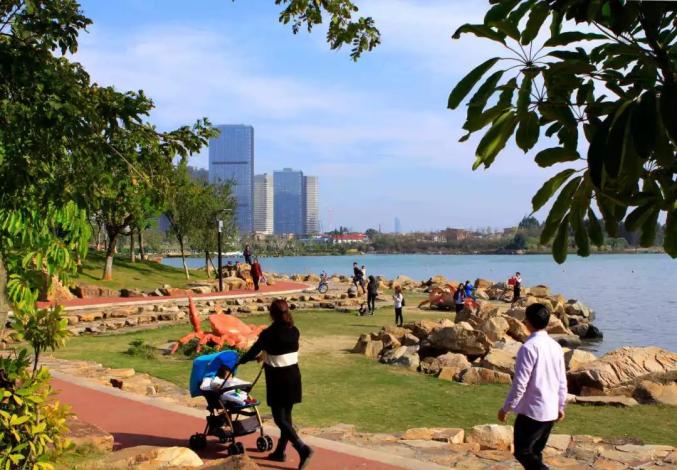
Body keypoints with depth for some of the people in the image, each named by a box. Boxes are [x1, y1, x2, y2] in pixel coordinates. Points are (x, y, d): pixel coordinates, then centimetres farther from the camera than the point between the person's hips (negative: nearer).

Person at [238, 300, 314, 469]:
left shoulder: (268, 334, -15)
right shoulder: (294, 332, 1)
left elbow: (254, 351, -3)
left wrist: (240, 361, 15)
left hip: (278, 379, -6)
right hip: (293, 376, 6)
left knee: (280, 419, 1)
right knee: (286, 416, 16)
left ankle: (303, 449, -11)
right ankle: (280, 451, 26)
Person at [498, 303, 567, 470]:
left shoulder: (529, 347, -18)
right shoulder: (555, 346, 4)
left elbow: (520, 383, -18)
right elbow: (562, 381, 10)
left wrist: (506, 408, -8)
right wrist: (561, 406, 22)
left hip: (532, 411, -8)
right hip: (551, 411, 8)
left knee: (522, 452, 2)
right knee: (535, 452, 18)